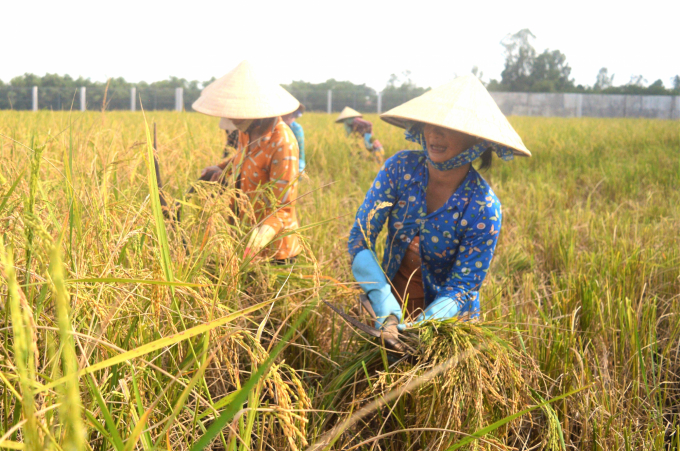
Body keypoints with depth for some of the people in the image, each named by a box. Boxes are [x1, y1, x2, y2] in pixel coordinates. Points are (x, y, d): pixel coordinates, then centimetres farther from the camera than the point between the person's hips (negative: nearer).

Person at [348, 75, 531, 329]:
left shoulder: (483, 208, -22)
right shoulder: (401, 167, -15)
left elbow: (461, 288, -19)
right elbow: (360, 235, -15)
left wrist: (419, 328, -36)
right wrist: (381, 297, -30)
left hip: (447, 318, -3)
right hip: (391, 298, 3)